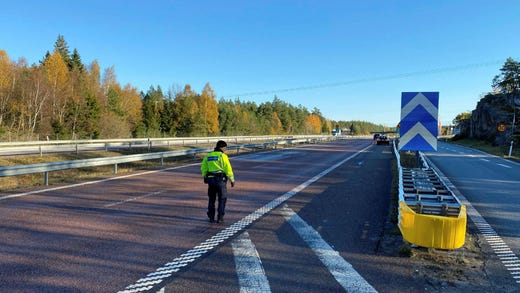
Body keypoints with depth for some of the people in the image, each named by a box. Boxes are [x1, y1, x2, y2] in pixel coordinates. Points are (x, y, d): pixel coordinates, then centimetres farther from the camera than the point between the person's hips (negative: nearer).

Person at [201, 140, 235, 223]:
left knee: (211, 199, 15)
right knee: (222, 199, 9)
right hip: (221, 180, -4)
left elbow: (203, 169, 8)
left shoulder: (208, 156, 8)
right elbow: (228, 169, -12)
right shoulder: (223, 156, -8)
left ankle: (211, 218, 15)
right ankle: (220, 218, 7)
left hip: (211, 179, 4)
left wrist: (205, 178, 22)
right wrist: (232, 180, -3)